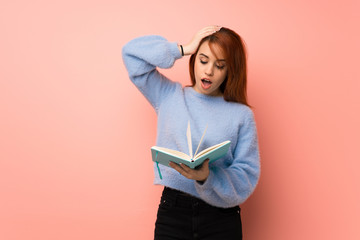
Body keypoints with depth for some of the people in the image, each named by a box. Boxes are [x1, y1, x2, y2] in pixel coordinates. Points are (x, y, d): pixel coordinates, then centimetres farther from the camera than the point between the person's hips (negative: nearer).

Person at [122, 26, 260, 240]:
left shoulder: (241, 114, 1)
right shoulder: (169, 96, 8)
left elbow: (247, 176, -5)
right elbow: (132, 52, 4)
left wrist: (207, 178, -24)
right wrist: (184, 49, 0)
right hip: (172, 213, 1)